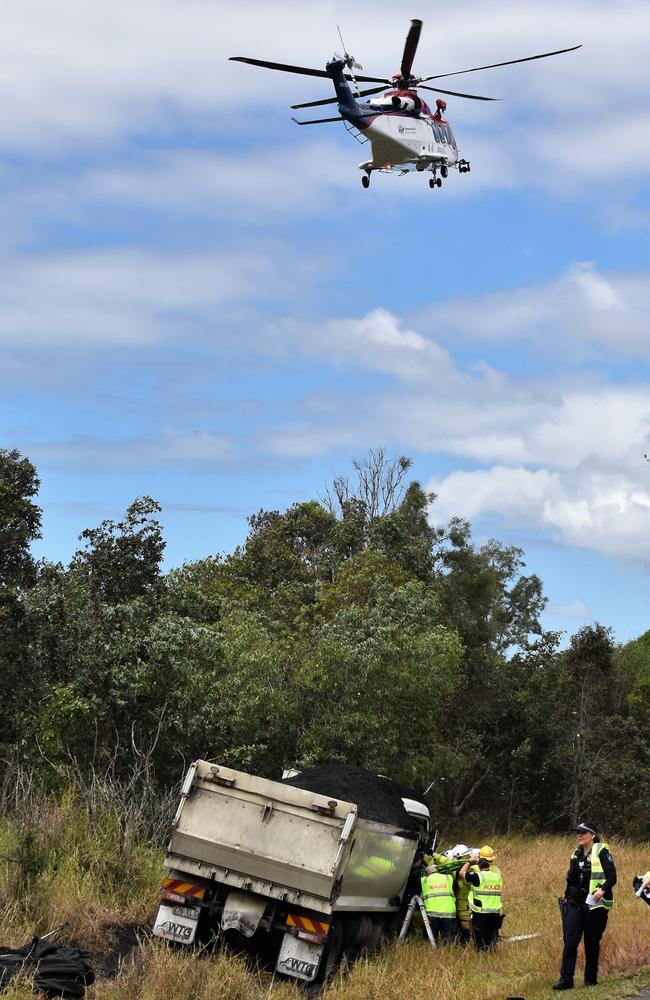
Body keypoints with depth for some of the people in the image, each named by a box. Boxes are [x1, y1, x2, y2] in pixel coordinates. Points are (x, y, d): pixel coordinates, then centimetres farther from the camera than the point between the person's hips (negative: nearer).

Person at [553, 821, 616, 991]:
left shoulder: (601, 853, -7)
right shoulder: (576, 854, 14)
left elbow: (612, 878, -13)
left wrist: (603, 889, -29)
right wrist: (567, 896, 20)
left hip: (595, 905, -5)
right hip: (575, 904, 5)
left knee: (592, 943, 4)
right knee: (570, 941, -6)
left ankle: (591, 978, 18)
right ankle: (565, 979, -7)